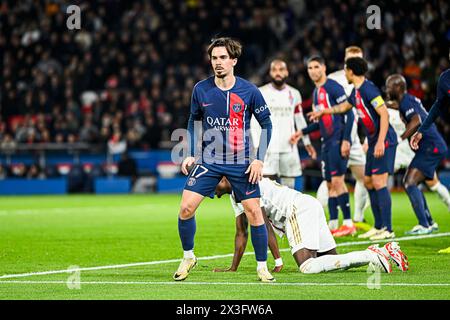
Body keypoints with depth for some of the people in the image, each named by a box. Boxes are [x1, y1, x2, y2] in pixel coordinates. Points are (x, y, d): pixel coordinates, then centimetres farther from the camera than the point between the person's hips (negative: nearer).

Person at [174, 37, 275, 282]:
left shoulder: (249, 91, -7)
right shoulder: (201, 90, -2)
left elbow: (266, 124, 2)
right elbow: (193, 122, 13)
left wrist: (259, 159, -5)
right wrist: (190, 155, 3)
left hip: (241, 163, -1)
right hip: (208, 161, 1)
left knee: (254, 212, -4)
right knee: (186, 208, -10)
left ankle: (262, 267, 12)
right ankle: (188, 258, 12)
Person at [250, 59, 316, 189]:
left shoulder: (294, 94, 11)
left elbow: (300, 120, 19)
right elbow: (254, 122, -2)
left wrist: (307, 143, 18)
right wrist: (257, 145, -10)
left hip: (289, 147, 4)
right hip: (268, 148, -4)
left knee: (289, 187, 2)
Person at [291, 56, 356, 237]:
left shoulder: (333, 88, -9)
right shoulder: (315, 93, 18)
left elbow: (348, 114, -14)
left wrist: (345, 140, -20)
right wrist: (302, 132, 23)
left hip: (338, 141, -9)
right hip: (327, 143, 9)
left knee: (337, 180, -13)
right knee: (330, 184, 7)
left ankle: (348, 224, -10)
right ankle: (333, 225, 8)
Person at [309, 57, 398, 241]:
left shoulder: (368, 89, -17)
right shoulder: (356, 91, 14)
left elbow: (384, 114, -23)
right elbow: (344, 107, 35)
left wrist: (381, 142, -28)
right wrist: (323, 111, 45)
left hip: (384, 141, -10)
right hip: (373, 142, 10)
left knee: (379, 182, -13)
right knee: (368, 182, 12)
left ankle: (388, 230, -12)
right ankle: (379, 226, 18)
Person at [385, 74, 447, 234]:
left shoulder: (406, 101, -11)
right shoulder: (408, 100, 18)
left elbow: (416, 121, -26)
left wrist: (399, 139, -25)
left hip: (431, 147, -10)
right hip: (434, 147, 10)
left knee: (410, 183, -15)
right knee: (408, 182, 15)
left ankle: (424, 226, -19)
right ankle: (429, 222, 18)